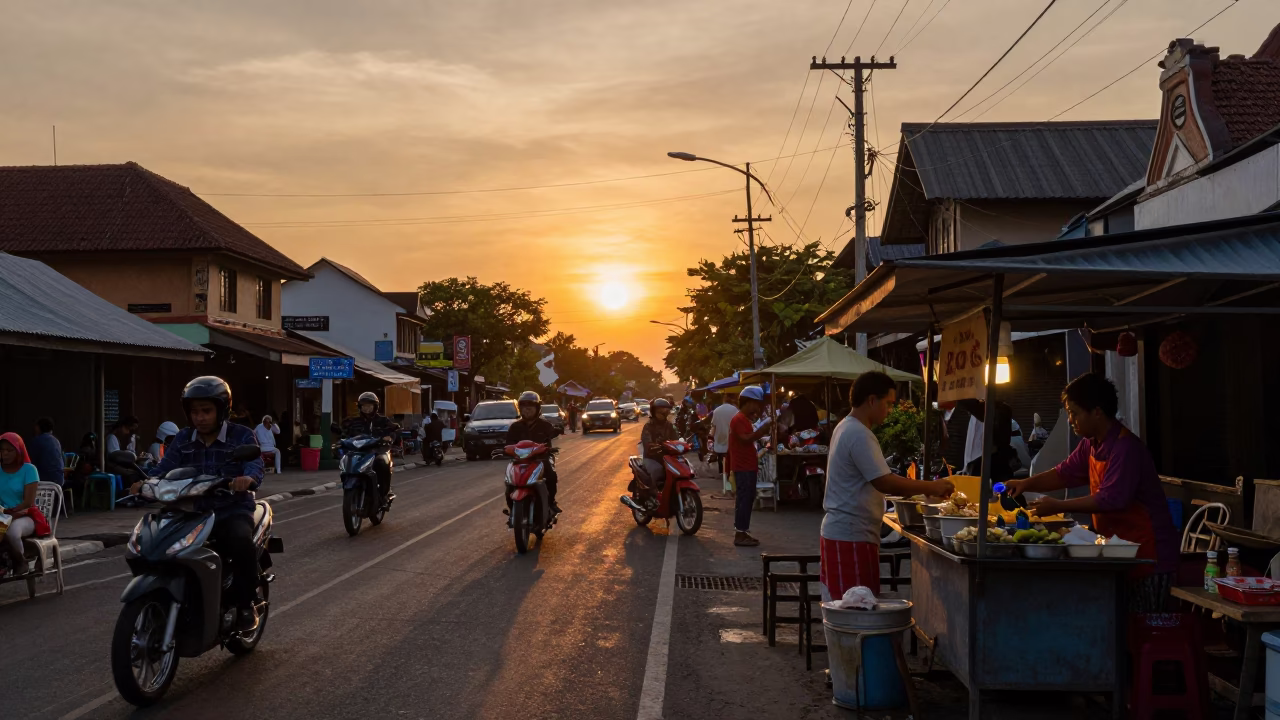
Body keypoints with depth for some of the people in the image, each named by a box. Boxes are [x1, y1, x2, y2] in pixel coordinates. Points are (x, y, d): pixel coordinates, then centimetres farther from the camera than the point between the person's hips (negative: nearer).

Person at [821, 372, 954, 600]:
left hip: (840, 531, 10)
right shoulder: (859, 435, -18)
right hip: (852, 536, -10)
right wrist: (931, 487, -13)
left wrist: (920, 488, 11)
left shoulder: (847, 428, 14)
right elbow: (884, 482, -23)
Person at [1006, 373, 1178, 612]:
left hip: (1149, 555, -9)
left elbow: (1109, 500, -26)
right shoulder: (1091, 444, 8)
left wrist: (1057, 507, -21)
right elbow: (1064, 473, 15)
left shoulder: (1126, 448, -22)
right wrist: (1026, 484, -1)